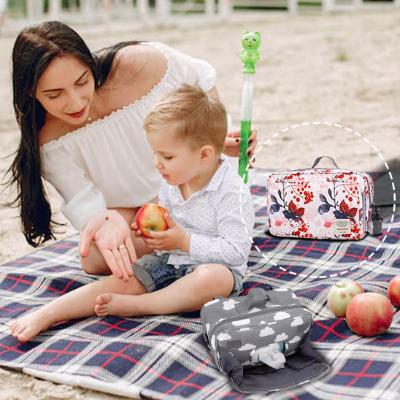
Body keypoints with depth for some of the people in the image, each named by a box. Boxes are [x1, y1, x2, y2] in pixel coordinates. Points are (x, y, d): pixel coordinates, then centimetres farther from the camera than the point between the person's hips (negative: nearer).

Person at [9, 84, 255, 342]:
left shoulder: (232, 192, -19)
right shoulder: (171, 182, 3)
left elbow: (237, 251, -22)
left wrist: (184, 241, -23)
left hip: (215, 266, -6)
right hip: (167, 262, 6)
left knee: (214, 278, -39)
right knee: (124, 279, -14)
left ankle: (132, 306, -31)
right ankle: (45, 315, -20)